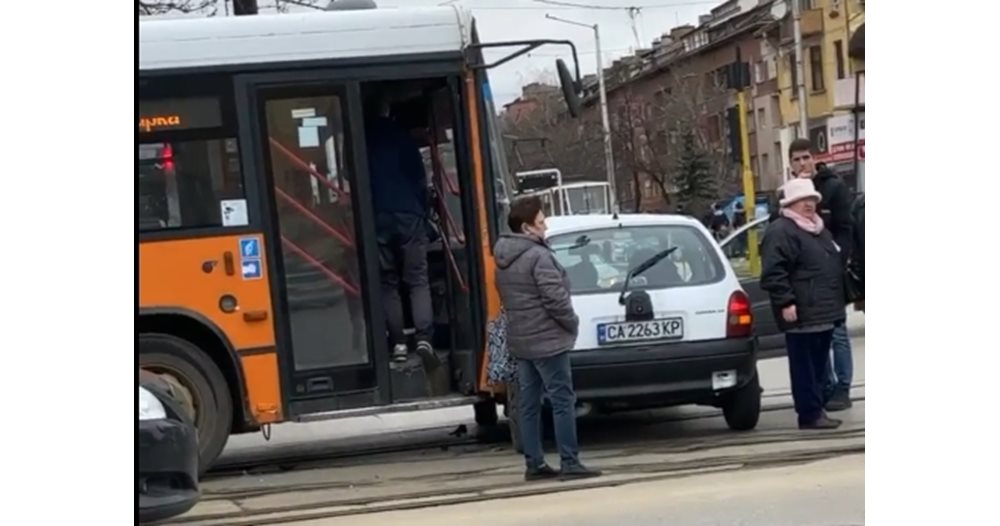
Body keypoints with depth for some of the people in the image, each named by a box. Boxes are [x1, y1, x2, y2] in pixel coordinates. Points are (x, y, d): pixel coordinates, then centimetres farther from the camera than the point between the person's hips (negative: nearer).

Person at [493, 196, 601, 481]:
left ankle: (534, 464, 13)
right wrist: (572, 323, -6)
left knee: (528, 403, 9)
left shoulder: (503, 260, 12)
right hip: (547, 339, -9)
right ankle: (570, 463, -4)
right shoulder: (538, 256, -16)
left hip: (520, 341, 9)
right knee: (562, 401, -4)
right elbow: (555, 298, -21)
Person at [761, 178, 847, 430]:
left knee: (819, 366, 13)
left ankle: (816, 410, 19)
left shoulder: (820, 230, 22)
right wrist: (786, 302, -24)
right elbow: (774, 273, -18)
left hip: (824, 314, 10)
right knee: (805, 368, -6)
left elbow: (834, 266, 32)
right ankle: (810, 414, -3)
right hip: (802, 315, -10)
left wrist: (838, 302, 28)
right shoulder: (780, 232, -10)